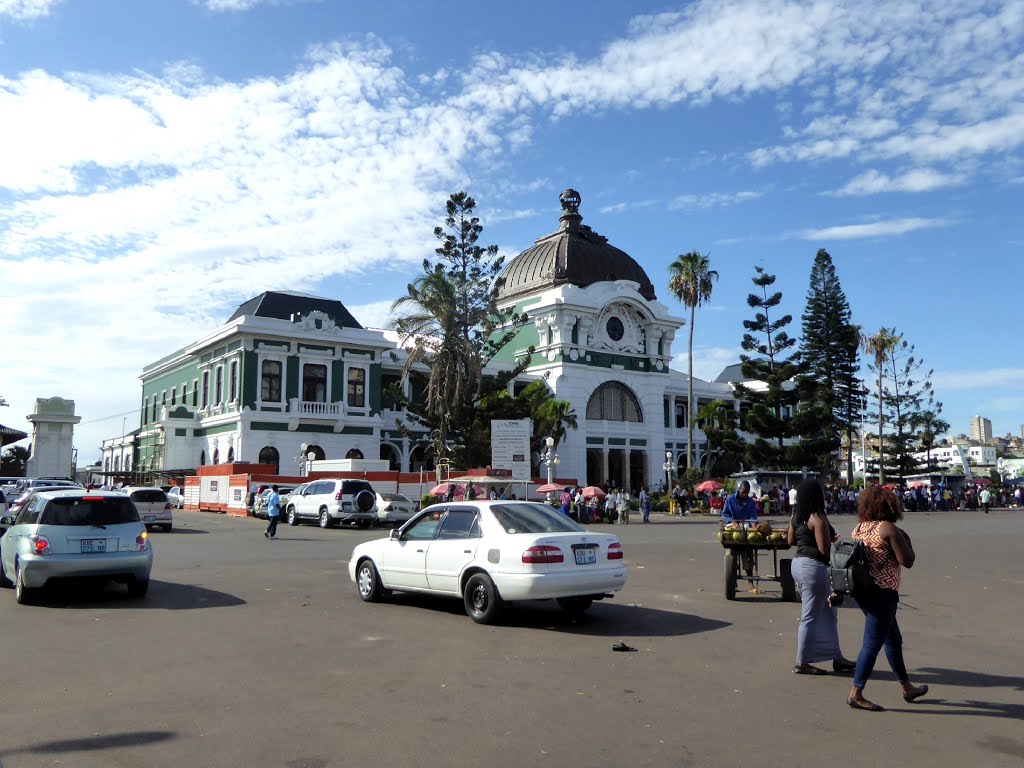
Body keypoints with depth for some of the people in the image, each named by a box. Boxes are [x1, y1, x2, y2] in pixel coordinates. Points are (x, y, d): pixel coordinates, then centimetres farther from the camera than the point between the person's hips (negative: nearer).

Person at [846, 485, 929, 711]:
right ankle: (856, 694, 0)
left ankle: (907, 688, 34)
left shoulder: (859, 527, 6)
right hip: (882, 592, -8)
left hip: (863, 590, 8)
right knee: (872, 643, -2)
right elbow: (907, 561, -12)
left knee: (893, 639, 21)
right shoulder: (889, 529, -15)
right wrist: (906, 540, 1)